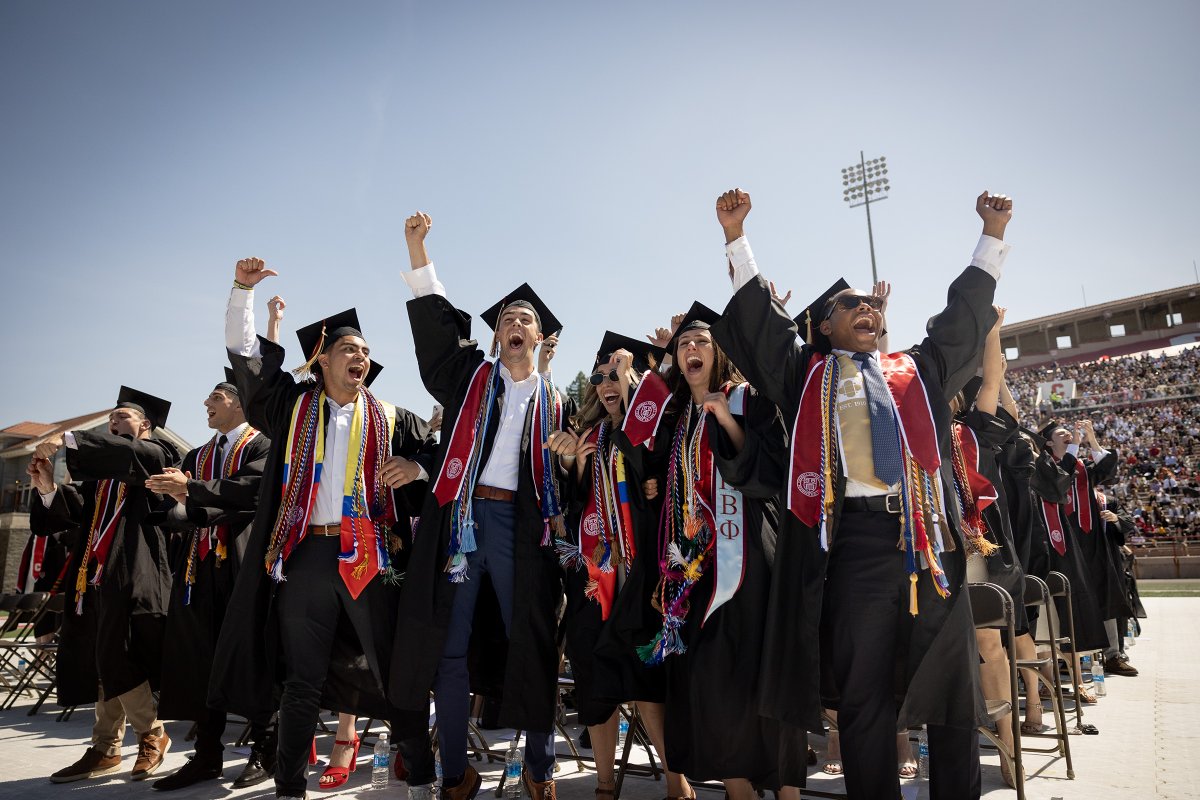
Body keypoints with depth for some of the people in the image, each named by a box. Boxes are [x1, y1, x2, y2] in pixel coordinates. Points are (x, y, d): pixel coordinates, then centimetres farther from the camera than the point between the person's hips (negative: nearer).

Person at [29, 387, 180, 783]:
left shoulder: (155, 453, 4)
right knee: (108, 662, 10)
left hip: (134, 573, -7)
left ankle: (151, 734, 7)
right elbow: (72, 511, 12)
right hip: (99, 573, 7)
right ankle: (105, 749, 19)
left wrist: (68, 439, -19)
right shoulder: (100, 471, 23)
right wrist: (48, 489, -7)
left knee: (115, 659, -10)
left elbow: (130, 453, -19)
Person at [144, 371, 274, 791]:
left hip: (242, 561, -6)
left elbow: (256, 488, -17)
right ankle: (207, 754, 17)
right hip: (200, 565, 7)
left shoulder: (262, 444, 1)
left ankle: (264, 752, 8)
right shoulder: (196, 456, 22)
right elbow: (173, 510, 13)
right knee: (201, 659, 7)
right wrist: (179, 503, -11)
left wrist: (192, 489, -16)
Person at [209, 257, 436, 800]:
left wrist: (416, 467, -13)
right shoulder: (293, 406, 13)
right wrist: (243, 289, 4)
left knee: (393, 669, 1)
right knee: (301, 681, 8)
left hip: (371, 558, 0)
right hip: (306, 556, 1)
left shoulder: (390, 420, 11)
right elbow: (243, 351, 12)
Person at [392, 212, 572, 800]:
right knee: (449, 645, 3)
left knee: (531, 644, 3)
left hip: (522, 523, 0)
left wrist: (571, 458, -7)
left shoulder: (555, 401, 16)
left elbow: (567, 479, 15)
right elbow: (433, 320, 4)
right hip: (460, 515, 0)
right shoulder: (468, 374, 14)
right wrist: (417, 247, -2)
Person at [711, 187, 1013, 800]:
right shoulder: (808, 373, 14)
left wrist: (992, 234, 25)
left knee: (953, 691, 8)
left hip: (930, 538, 3)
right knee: (864, 695, 2)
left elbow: (965, 315, 26)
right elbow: (757, 317, 8)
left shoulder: (917, 370, 22)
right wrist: (736, 236, 2)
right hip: (856, 538, -3)